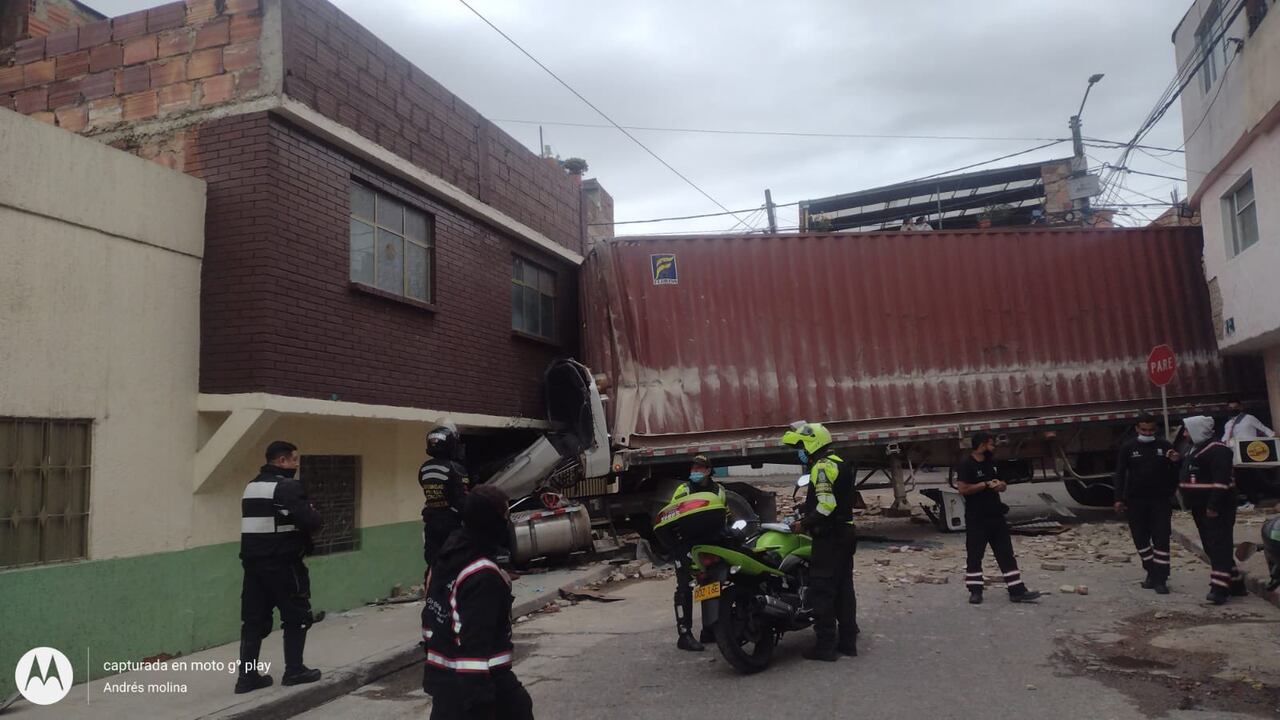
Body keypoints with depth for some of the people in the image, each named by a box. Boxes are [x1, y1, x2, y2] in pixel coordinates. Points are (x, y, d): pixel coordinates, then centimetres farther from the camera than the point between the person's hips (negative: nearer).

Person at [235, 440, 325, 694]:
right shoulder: (288, 486, -15)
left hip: (253, 562, 8)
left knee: (254, 619, 10)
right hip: (282, 563, -8)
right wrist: (315, 516, 2)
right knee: (296, 617, 7)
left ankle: (247, 675, 10)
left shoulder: (251, 487, 13)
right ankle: (294, 671, 13)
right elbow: (311, 522, -21)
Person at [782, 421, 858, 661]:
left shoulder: (822, 467, -15)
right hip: (845, 533, 10)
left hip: (828, 537, -10)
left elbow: (826, 506, -25)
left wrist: (804, 524, -16)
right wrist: (807, 516, 17)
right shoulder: (839, 463, 17)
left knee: (822, 589, -5)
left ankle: (826, 644, -3)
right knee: (843, 587, 13)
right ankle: (848, 641, 18)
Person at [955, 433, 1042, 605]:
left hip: (995, 515, 8)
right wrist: (986, 484, -19)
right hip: (976, 519, -7)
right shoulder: (966, 464, -12)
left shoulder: (990, 463, 13)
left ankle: (1017, 591, 7)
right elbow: (962, 489, -22)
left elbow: (999, 484, 25)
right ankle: (975, 591, 12)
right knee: (974, 555, 1)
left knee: (1006, 554, 5)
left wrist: (1001, 485, 1)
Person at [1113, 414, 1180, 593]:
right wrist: (1119, 499, -3)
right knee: (1140, 538, 7)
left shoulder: (1164, 446, 2)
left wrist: (1175, 462, -16)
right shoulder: (1128, 448, 2)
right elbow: (1120, 474, 3)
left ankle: (1160, 579, -2)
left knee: (1161, 539, -5)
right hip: (1135, 501, 1)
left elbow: (1176, 471, 8)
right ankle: (1151, 573, 21)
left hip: (1160, 500, -1)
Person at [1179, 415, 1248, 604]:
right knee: (1211, 546, 14)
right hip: (1201, 506, 11)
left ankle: (1219, 587, -14)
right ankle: (1235, 582, 23)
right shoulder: (1196, 449, 16)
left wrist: (1214, 505, -27)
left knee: (1219, 546, -11)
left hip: (1216, 507, -10)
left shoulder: (1217, 450, -16)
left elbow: (1221, 480, -24)